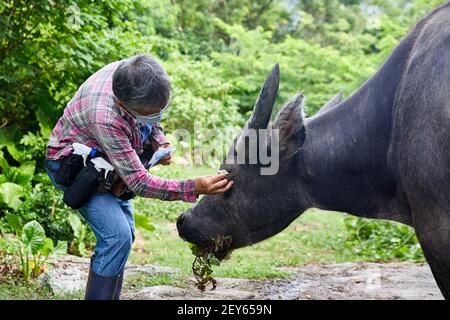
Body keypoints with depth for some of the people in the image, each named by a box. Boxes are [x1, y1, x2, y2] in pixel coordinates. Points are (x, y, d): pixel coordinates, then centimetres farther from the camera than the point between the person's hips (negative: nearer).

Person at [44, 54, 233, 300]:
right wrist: (193, 188, -43)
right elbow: (138, 182, -36)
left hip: (104, 161, 8)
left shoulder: (137, 78, -21)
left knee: (125, 233, 9)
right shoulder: (105, 117, -41)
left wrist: (159, 141, -14)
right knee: (117, 237, -21)